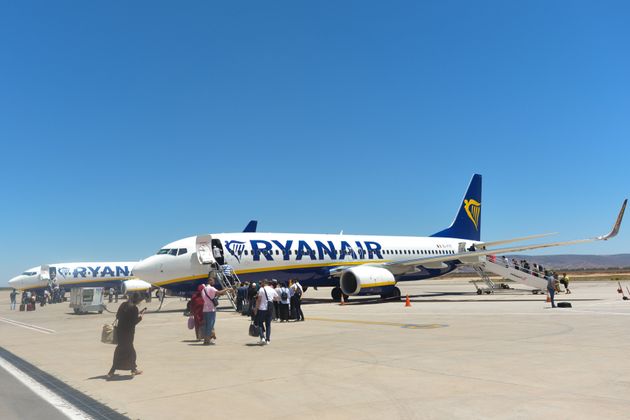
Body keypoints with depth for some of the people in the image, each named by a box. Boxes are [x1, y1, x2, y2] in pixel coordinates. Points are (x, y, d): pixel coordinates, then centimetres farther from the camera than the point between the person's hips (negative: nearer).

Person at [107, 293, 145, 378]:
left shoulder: (123, 305, 6)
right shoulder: (134, 308, -16)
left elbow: (117, 316, 13)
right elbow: (134, 321, -18)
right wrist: (140, 316, 1)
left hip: (120, 330, 8)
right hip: (128, 332, -8)